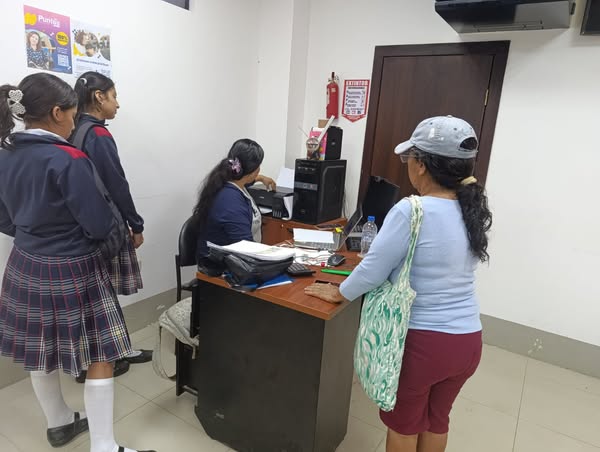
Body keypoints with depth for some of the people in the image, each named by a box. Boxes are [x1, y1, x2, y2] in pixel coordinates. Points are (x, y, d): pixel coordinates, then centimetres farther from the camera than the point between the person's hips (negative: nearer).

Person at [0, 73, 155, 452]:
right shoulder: (68, 160, -21)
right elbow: (100, 225, -19)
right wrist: (109, 219, 2)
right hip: (72, 271, -8)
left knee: (40, 351, 21)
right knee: (101, 356, 5)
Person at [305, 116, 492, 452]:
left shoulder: (411, 212, -23)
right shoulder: (474, 210, -1)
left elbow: (373, 269, -13)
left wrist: (339, 292, 4)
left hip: (421, 341, -6)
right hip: (468, 341, 6)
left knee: (404, 422, 20)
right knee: (437, 418, 28)